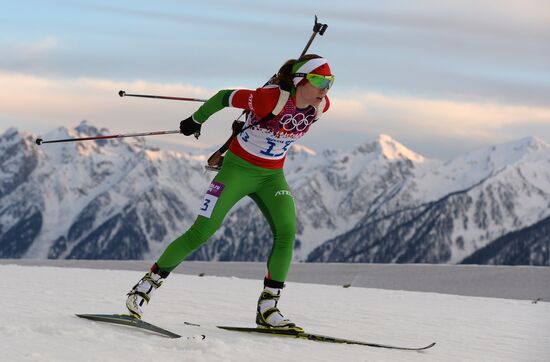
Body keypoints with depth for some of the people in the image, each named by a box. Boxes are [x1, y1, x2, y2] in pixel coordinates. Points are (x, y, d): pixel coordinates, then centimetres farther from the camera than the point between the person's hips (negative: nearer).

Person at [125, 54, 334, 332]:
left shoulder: (321, 106, -9)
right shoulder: (271, 99, -28)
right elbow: (224, 97, -15)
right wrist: (195, 121, 0)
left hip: (272, 176, 5)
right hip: (238, 168, -5)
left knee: (286, 232, -16)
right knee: (201, 233, -9)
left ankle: (267, 309, -10)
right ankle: (147, 284, 4)